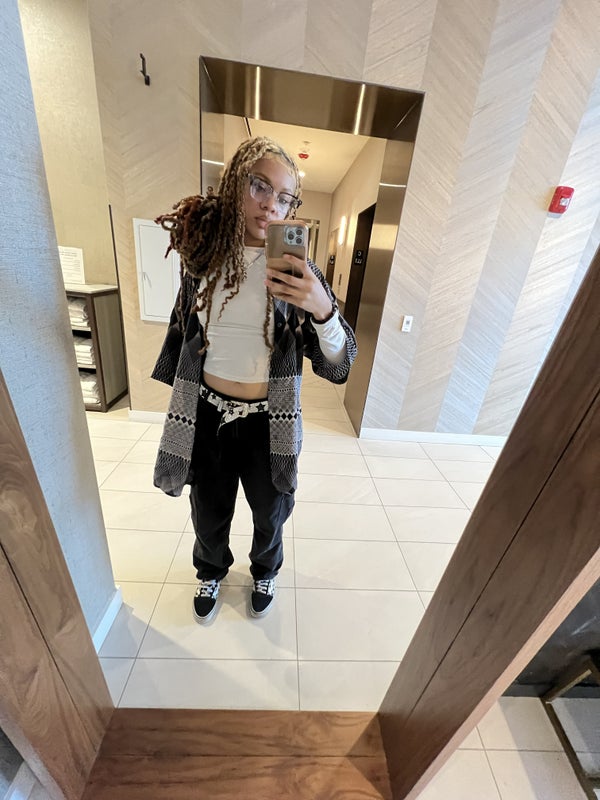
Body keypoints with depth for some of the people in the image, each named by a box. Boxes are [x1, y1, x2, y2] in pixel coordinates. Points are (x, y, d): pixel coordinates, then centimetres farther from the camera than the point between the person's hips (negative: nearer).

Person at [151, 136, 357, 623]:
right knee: (209, 512, 23)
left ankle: (265, 571, 59)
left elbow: (338, 368, -16)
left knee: (270, 513, 22)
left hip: (267, 421, -1)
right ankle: (212, 571, 60)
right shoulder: (203, 253, -3)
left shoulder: (298, 269, -10)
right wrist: (179, 398, 15)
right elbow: (183, 330, 10)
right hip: (206, 414, 2)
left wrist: (322, 309, -35)